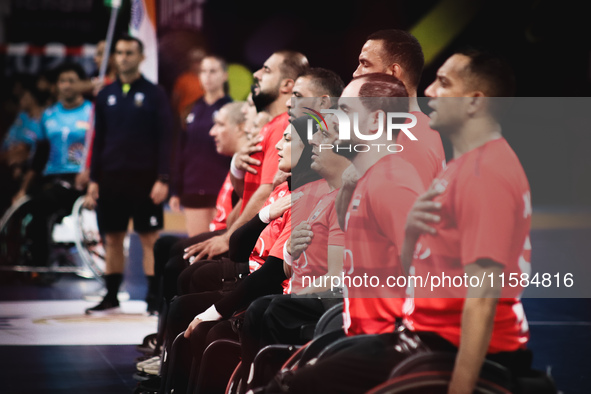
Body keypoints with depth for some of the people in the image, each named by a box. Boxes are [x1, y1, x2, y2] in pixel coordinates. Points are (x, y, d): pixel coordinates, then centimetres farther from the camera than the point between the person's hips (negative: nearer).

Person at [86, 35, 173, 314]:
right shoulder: (106, 95, 9)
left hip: (145, 179, -4)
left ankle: (154, 296, 3)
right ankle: (111, 297, 16)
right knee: (112, 238, 8)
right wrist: (94, 178, 7)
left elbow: (164, 139, -5)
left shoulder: (153, 94, -2)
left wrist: (163, 179, -12)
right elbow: (98, 139, 12)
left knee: (150, 239, -2)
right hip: (111, 178, 4)